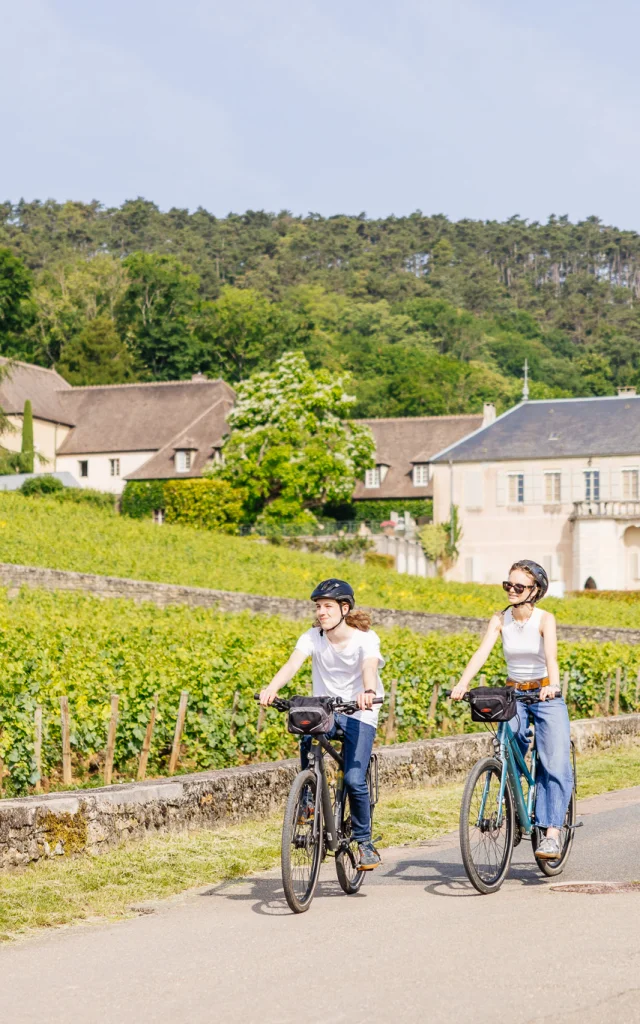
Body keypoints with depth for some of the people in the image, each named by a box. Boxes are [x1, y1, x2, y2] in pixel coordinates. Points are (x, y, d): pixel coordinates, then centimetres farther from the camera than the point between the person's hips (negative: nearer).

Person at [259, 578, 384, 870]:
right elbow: (293, 663, -25)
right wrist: (271, 688, -45)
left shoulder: (364, 638, -14)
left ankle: (364, 842, 6)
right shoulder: (312, 637, -8)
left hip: (358, 713, -2)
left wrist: (368, 691, -57)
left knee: (354, 780, -15)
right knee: (308, 738, -33)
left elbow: (369, 667, -34)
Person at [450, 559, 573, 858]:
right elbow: (482, 652, -17)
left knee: (555, 766, -13)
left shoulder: (545, 619, -12)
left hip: (546, 696, -3)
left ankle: (552, 834, -15)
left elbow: (551, 655, -28)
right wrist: (462, 684, -33)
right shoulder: (500, 620, -4)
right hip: (513, 696, 3)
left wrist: (552, 685, -48)